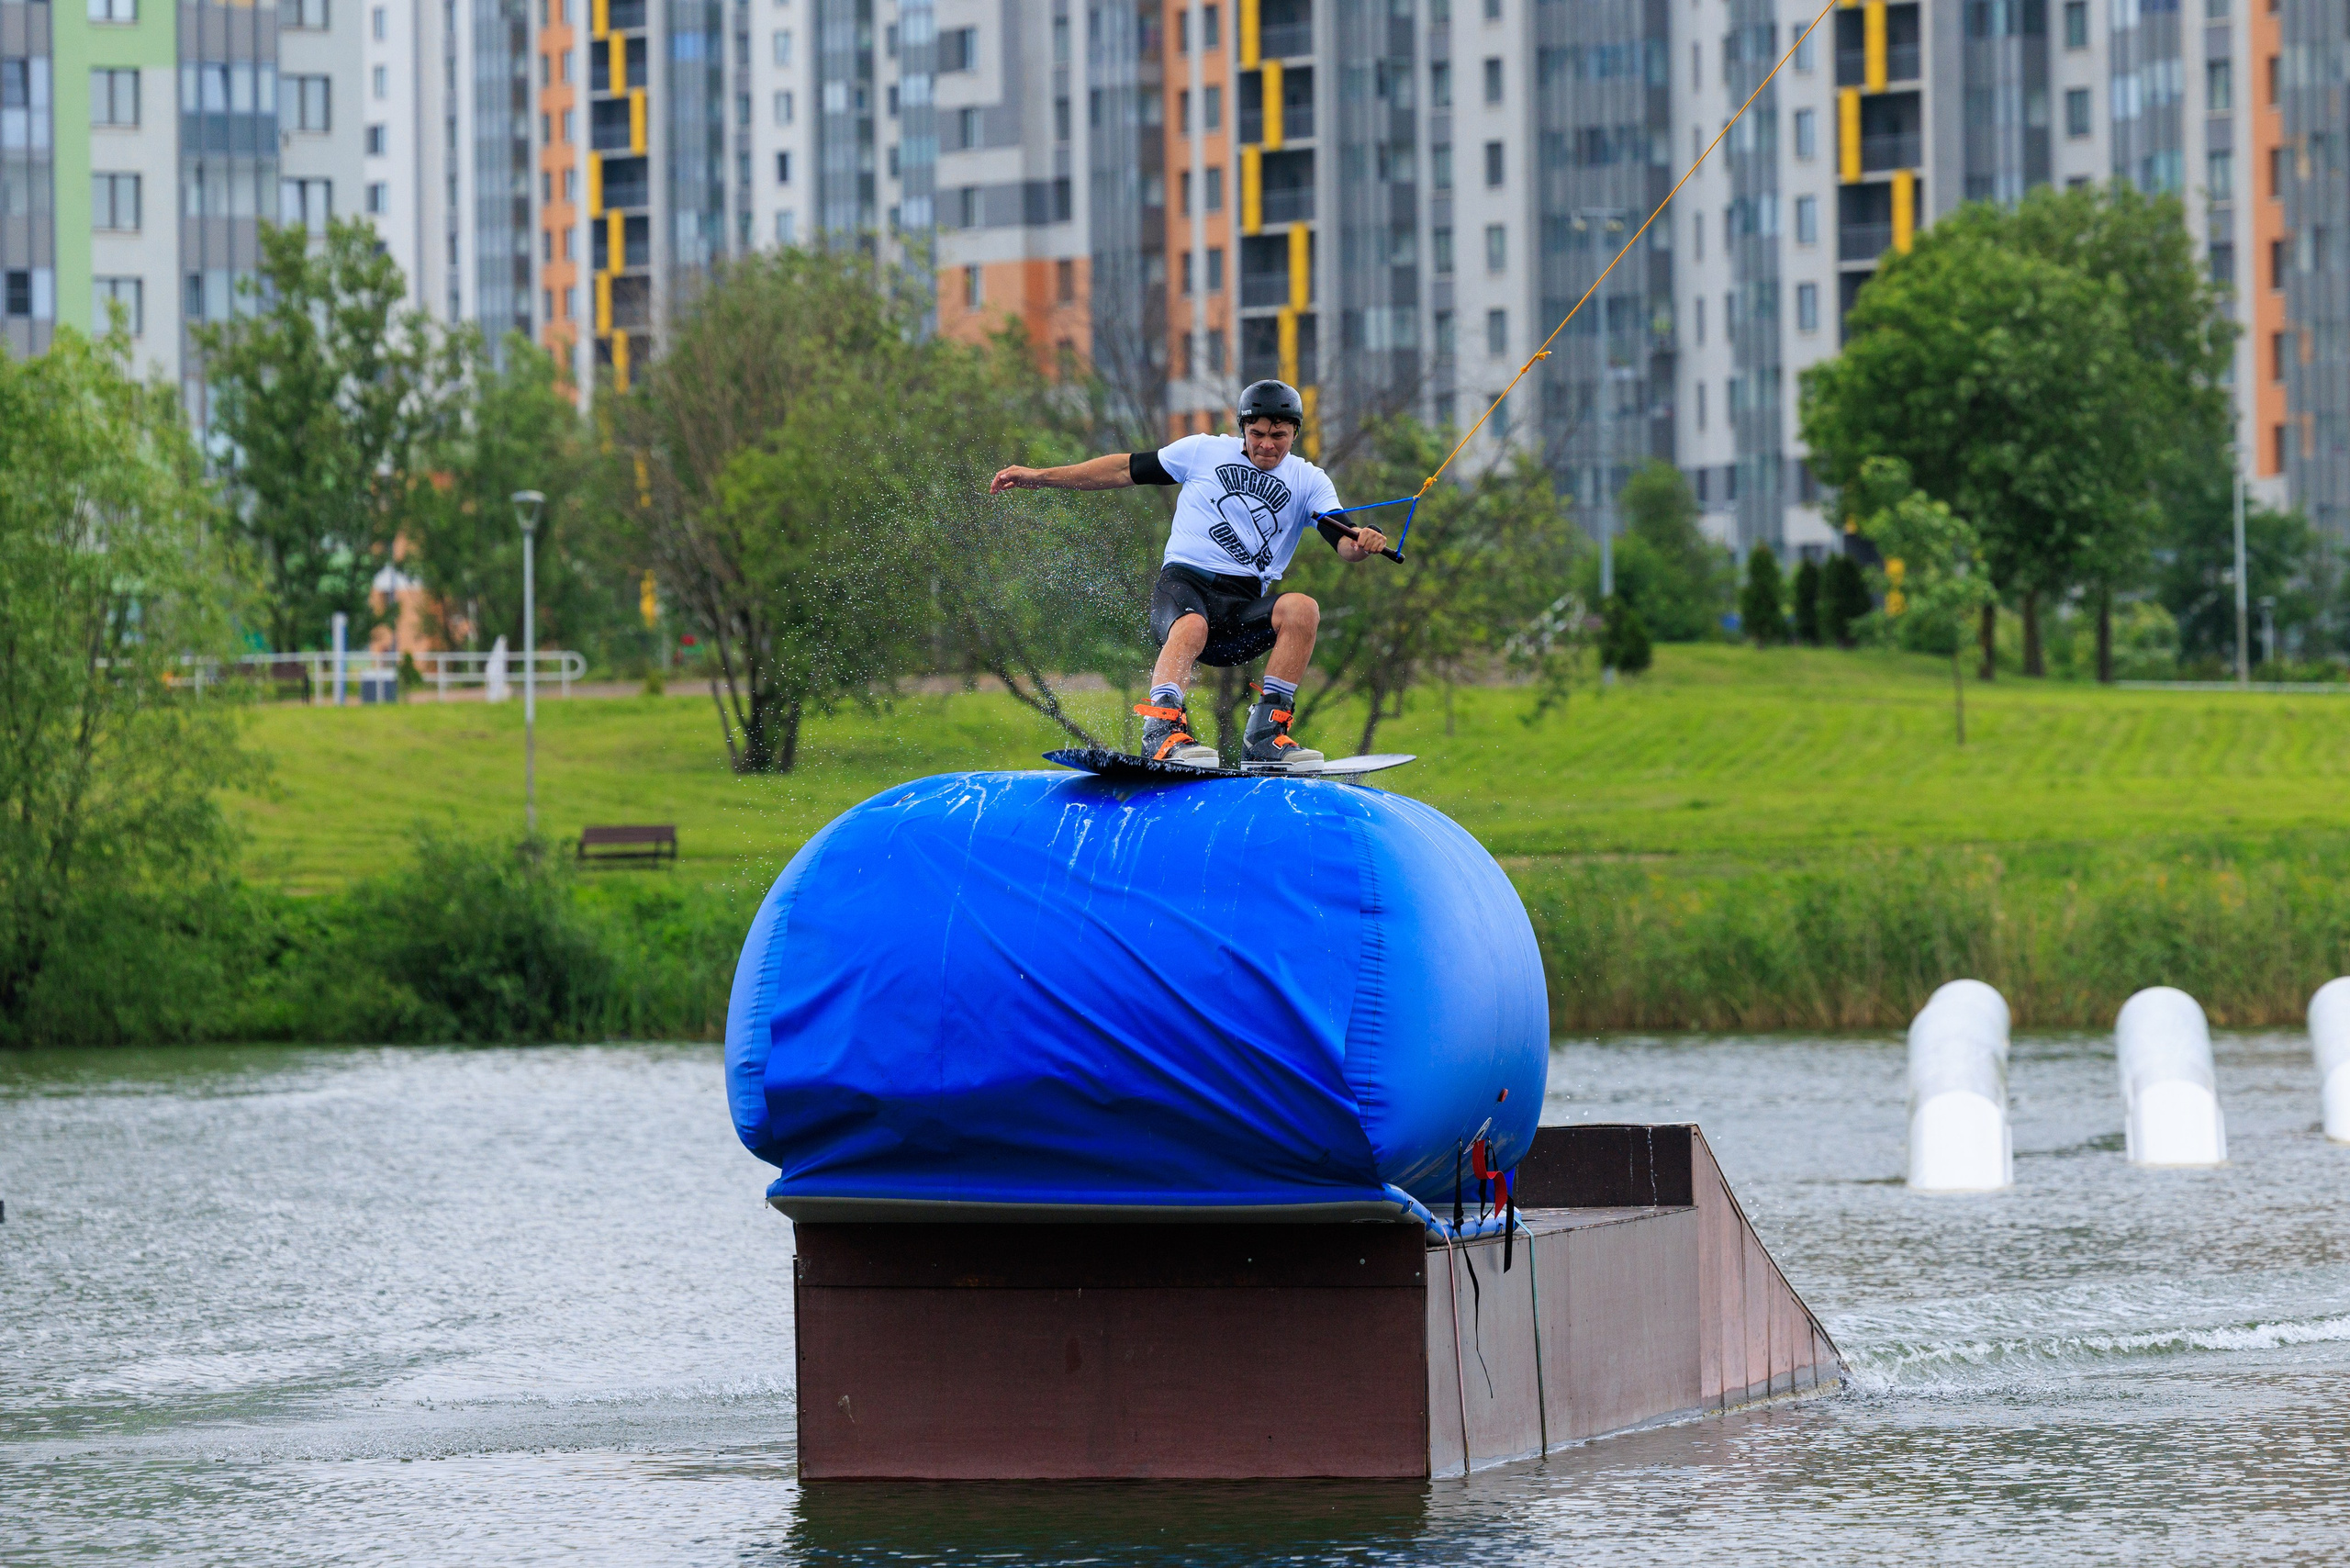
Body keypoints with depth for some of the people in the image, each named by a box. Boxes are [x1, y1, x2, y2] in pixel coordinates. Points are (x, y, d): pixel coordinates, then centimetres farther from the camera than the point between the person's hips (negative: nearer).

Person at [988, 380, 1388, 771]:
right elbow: (1127, 470, 16)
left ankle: (1265, 735, -25)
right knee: (1191, 627, -37)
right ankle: (1162, 730, -55)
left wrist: (1361, 544, -30)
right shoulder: (1205, 452, 11)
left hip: (1242, 609, 2)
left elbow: (1343, 541, -4)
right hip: (1183, 582, -2)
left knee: (1302, 609, -28)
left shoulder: (1309, 482, 11)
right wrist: (1039, 477, 15)